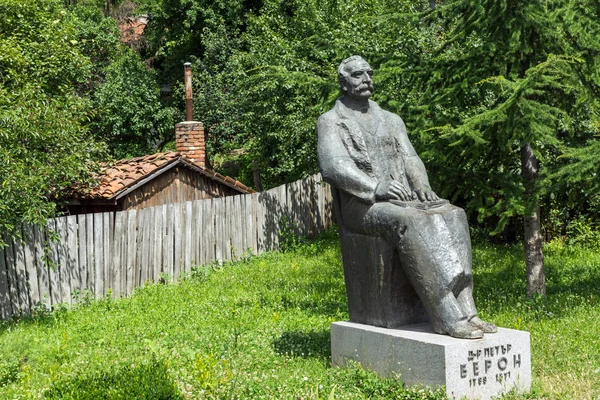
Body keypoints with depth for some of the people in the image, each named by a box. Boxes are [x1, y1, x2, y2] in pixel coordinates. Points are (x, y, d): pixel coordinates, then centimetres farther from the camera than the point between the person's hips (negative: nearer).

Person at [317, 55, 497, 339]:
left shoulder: (392, 120, 23)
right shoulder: (330, 121, 5)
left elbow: (410, 160, 14)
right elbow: (332, 166, -11)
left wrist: (422, 186, -9)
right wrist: (376, 187, -23)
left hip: (402, 200, 6)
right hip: (362, 205, -6)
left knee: (451, 216, -22)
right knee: (411, 223, -35)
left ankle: (466, 309, -29)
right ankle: (448, 318, -37)